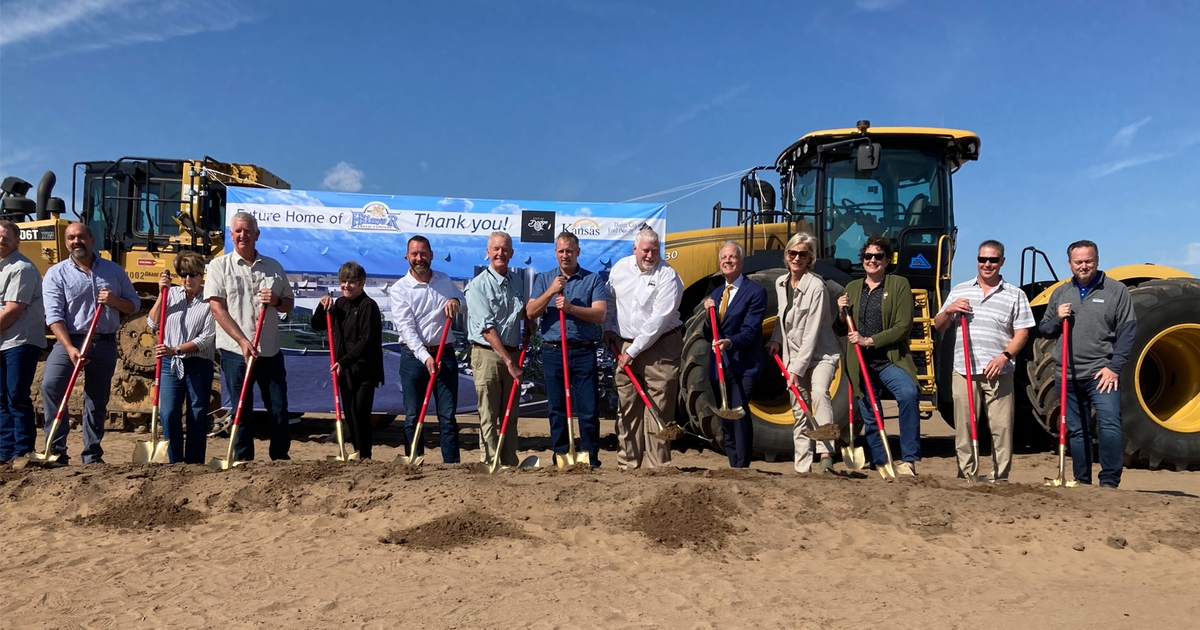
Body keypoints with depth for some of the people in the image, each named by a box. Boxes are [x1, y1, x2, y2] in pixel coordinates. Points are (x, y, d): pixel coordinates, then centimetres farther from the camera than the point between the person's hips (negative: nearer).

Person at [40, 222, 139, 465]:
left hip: (105, 344, 2)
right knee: (50, 385, -22)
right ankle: (56, 451, -14)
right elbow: (54, 315, -9)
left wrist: (115, 301, -12)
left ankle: (92, 456, 17)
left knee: (97, 402, 8)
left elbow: (134, 304, 11)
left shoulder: (113, 270, 9)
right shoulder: (56, 274, 0)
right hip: (69, 341, -2)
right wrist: (70, 348, -22)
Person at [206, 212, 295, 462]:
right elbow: (217, 308, -7)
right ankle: (242, 461, 14)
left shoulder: (274, 267, 10)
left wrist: (277, 301, -8)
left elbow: (289, 303, 17)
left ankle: (280, 458, 20)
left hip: (271, 352, 3)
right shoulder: (219, 266, 1)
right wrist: (243, 341, -16)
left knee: (279, 411, 6)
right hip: (235, 352, -3)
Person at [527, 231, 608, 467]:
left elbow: (600, 314, -9)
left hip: (584, 352, -1)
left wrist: (570, 308, -22)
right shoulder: (543, 279, 11)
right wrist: (551, 292, -14)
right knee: (557, 410, 6)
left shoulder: (593, 280, 5)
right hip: (552, 352, 2)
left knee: (588, 410, -1)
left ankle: (591, 460, 7)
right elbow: (531, 312, 0)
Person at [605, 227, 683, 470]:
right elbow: (610, 299, 24)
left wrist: (634, 350, -16)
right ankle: (627, 463, 17)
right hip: (626, 347, 5)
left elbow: (659, 320, -17)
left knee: (658, 409, -5)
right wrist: (607, 328, 17)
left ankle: (657, 465, 0)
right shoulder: (620, 268, 6)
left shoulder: (668, 277, -12)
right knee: (627, 408, 8)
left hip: (661, 347, -5)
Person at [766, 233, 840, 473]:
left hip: (821, 354, -7)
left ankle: (826, 452, -36)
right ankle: (801, 466, 14)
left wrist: (797, 369, -21)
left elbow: (811, 333, -21)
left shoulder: (816, 286, -18)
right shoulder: (781, 283, 3)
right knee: (799, 410, 8)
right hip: (794, 355, 7)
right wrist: (776, 340, 3)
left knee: (819, 392, -32)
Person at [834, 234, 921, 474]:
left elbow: (903, 327, -10)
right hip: (860, 364, 4)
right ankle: (880, 464, 25)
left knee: (908, 394, -30)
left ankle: (910, 459, -24)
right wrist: (842, 315, -5)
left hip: (890, 360, -4)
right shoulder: (852, 288, 12)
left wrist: (869, 340, -17)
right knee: (870, 417, 9)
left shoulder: (899, 285, 0)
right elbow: (840, 331, 17)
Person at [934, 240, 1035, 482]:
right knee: (963, 426, 3)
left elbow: (1022, 333, 3)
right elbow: (938, 326, 15)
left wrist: (1005, 356, -13)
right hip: (964, 371, 2)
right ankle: (967, 475, 12)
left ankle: (1000, 477, 6)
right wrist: (949, 310, -6)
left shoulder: (1015, 295, 9)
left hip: (999, 372, -1)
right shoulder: (959, 291, 14)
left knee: (1002, 427, -2)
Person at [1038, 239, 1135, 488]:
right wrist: (1057, 320, -5)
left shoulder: (1116, 291, 2)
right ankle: (1082, 482, 19)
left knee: (1110, 425, -16)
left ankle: (1109, 482, -8)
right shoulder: (1060, 293, 13)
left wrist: (1114, 367, -11)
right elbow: (1043, 329, 17)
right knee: (1076, 431, 10)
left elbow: (1127, 332, -3)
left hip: (1101, 374, -4)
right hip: (1068, 375, 4)